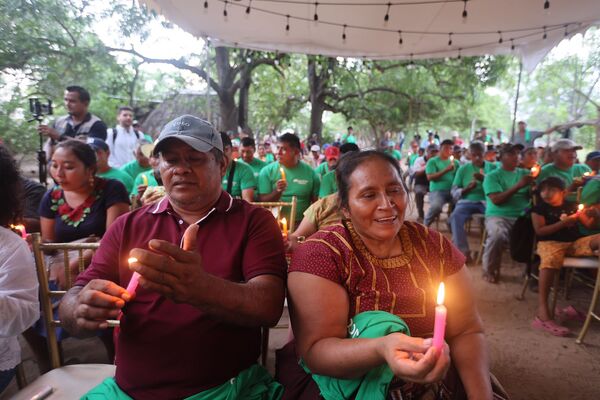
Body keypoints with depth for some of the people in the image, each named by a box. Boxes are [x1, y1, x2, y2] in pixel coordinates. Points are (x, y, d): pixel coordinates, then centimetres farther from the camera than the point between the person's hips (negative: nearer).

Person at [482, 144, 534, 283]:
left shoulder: (525, 173, 15)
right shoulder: (492, 176, 2)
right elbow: (496, 200, -11)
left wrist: (534, 183, -9)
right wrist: (518, 185, -16)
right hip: (498, 216, -4)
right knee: (498, 235, -35)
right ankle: (489, 270, -11)